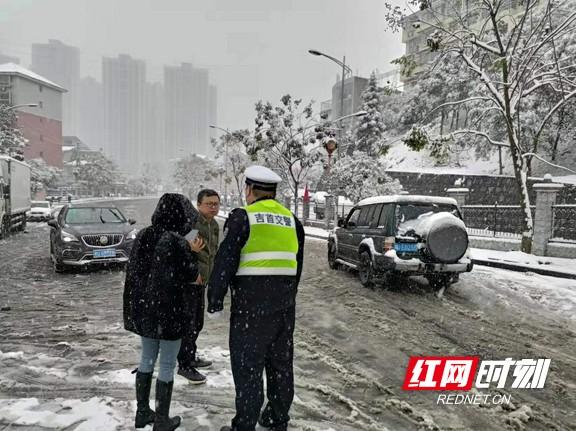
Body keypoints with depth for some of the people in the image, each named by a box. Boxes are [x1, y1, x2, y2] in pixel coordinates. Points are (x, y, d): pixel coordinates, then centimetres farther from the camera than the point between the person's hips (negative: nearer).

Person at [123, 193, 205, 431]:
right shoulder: (176, 241, -21)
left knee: (147, 359, 21)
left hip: (142, 308, 7)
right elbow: (188, 276, -13)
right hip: (168, 310, -7)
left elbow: (136, 270, 12)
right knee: (167, 365, 8)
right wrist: (192, 253, 0)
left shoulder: (143, 236, 1)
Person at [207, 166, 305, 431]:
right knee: (281, 363, 18)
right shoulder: (292, 221, 10)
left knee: (247, 367, 5)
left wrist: (215, 299, -2)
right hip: (285, 305, 6)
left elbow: (225, 262, -11)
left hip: (251, 305, -6)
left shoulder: (242, 217, -8)